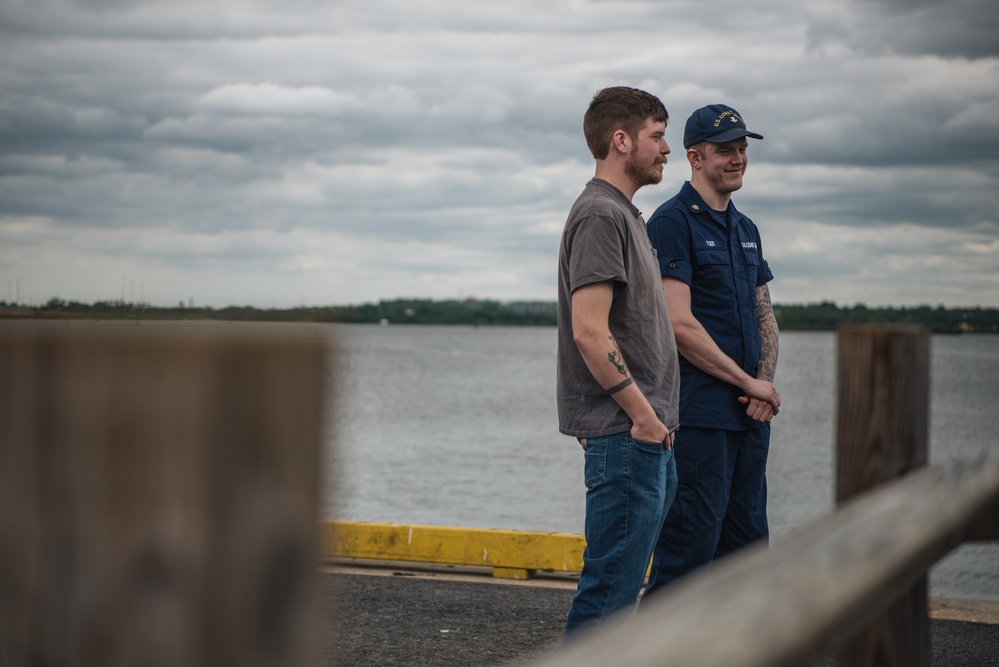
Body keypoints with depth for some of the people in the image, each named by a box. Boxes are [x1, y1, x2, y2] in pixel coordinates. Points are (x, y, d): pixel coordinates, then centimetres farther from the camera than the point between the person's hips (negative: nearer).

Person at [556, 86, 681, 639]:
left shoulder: (624, 214, 19)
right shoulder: (600, 214, -13)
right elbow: (589, 331, -22)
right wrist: (643, 413, -16)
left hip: (646, 433, 10)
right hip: (623, 433, -10)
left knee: (622, 580, 15)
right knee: (610, 584, -7)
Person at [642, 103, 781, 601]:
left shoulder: (746, 229, 18)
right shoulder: (672, 222, -9)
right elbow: (680, 325, -16)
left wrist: (766, 380, 0)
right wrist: (750, 383, -11)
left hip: (751, 414, 8)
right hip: (697, 415, -8)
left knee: (745, 542, 12)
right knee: (689, 544, -8)